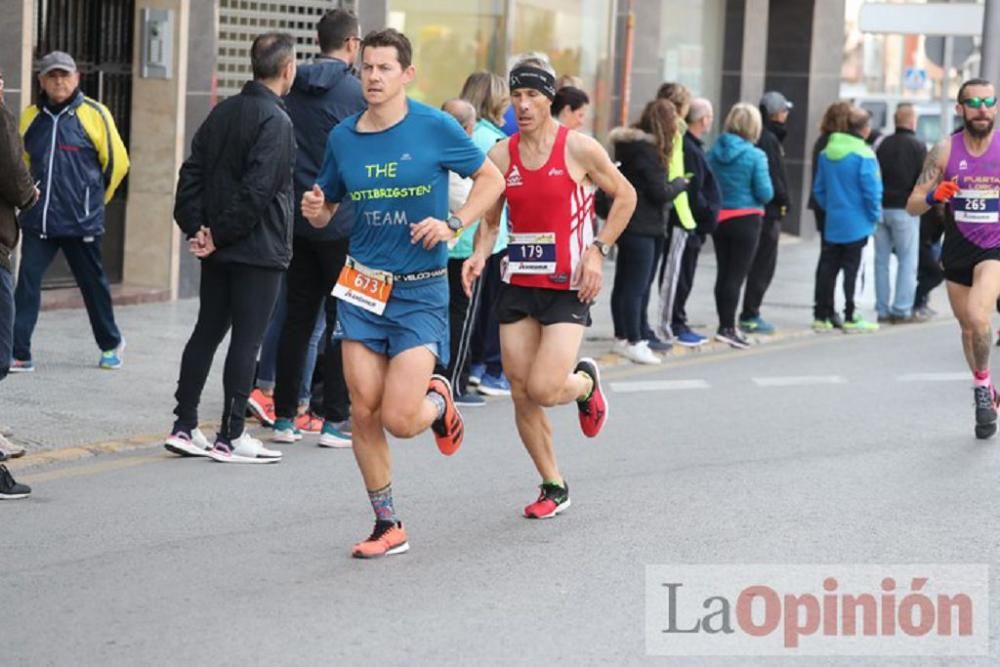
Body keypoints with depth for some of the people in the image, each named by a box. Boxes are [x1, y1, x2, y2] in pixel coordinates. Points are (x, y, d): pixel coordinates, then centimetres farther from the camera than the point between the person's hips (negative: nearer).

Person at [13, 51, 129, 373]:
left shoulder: (94, 114, -8)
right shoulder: (31, 117, 5)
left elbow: (117, 162, 0)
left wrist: (94, 198, 9)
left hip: (81, 222, -3)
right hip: (38, 221, 3)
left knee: (93, 283, 12)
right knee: (27, 283, -6)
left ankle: (110, 344, 32)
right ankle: (19, 354, -3)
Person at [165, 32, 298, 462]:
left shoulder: (223, 112, 10)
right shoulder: (276, 121, -15)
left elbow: (192, 172, 8)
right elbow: (257, 190, -21)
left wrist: (195, 227, 2)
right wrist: (219, 236, -13)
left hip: (218, 250, 8)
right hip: (259, 250, -8)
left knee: (207, 332, 13)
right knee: (246, 339, -2)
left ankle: (185, 427, 15)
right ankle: (231, 437, 1)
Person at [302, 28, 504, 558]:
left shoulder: (436, 128, -7)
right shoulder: (342, 137, 3)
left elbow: (491, 179, 3)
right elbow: (327, 208, 16)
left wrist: (453, 225, -12)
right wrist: (315, 212, -8)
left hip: (421, 291, -3)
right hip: (362, 287, 3)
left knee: (400, 420, -11)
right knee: (364, 412, -1)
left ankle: (439, 401, 25)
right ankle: (388, 526, 15)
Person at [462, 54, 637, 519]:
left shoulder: (579, 148, -7)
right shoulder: (500, 155, 3)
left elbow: (625, 196, 3)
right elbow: (490, 218, 12)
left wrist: (597, 251, -7)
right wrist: (479, 255, -8)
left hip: (568, 287, -4)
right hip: (518, 284, 4)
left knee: (543, 389, -16)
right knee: (521, 394, 3)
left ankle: (586, 383, 21)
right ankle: (553, 487, 20)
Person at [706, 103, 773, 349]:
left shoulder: (714, 152, -1)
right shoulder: (755, 156, -13)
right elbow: (765, 193, -12)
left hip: (719, 218, 5)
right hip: (746, 220, -5)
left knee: (723, 273, 13)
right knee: (736, 274, -2)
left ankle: (725, 324, 21)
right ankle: (727, 327, -4)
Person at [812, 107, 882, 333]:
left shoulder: (826, 153, 5)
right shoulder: (863, 154, -14)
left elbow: (819, 189, 10)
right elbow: (870, 189, -16)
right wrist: (875, 214, -3)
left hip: (832, 222, 5)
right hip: (856, 225, -5)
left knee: (827, 268, 9)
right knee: (851, 270, 0)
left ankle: (821, 317, 13)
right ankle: (851, 319, 3)